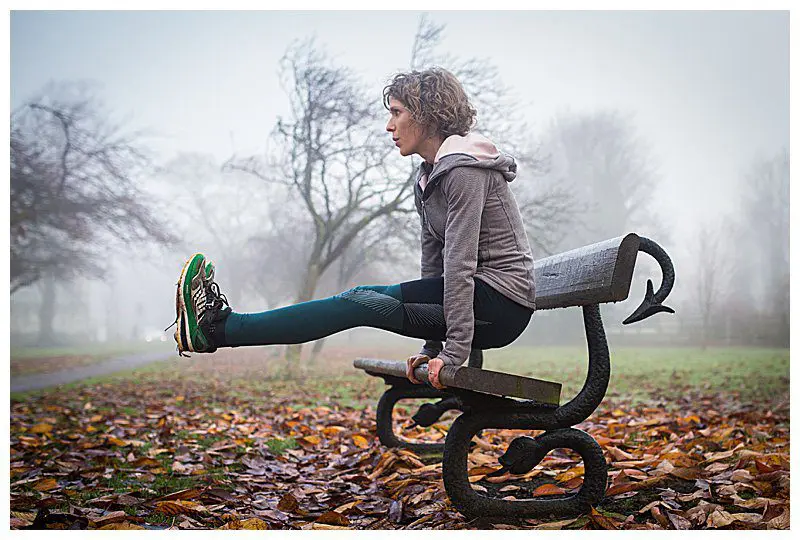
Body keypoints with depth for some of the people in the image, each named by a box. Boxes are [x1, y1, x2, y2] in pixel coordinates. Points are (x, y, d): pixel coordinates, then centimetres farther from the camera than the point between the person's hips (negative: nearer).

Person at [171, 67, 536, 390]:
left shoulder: (464, 169, -17)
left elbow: (460, 265, -22)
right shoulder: (427, 178, 13)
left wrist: (453, 352, -23)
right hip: (476, 292, 8)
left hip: (501, 304, -8)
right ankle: (223, 324, -2)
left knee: (360, 304, -14)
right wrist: (432, 347, 10)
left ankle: (218, 330, -11)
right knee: (363, 297, -3)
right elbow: (435, 262, 12)